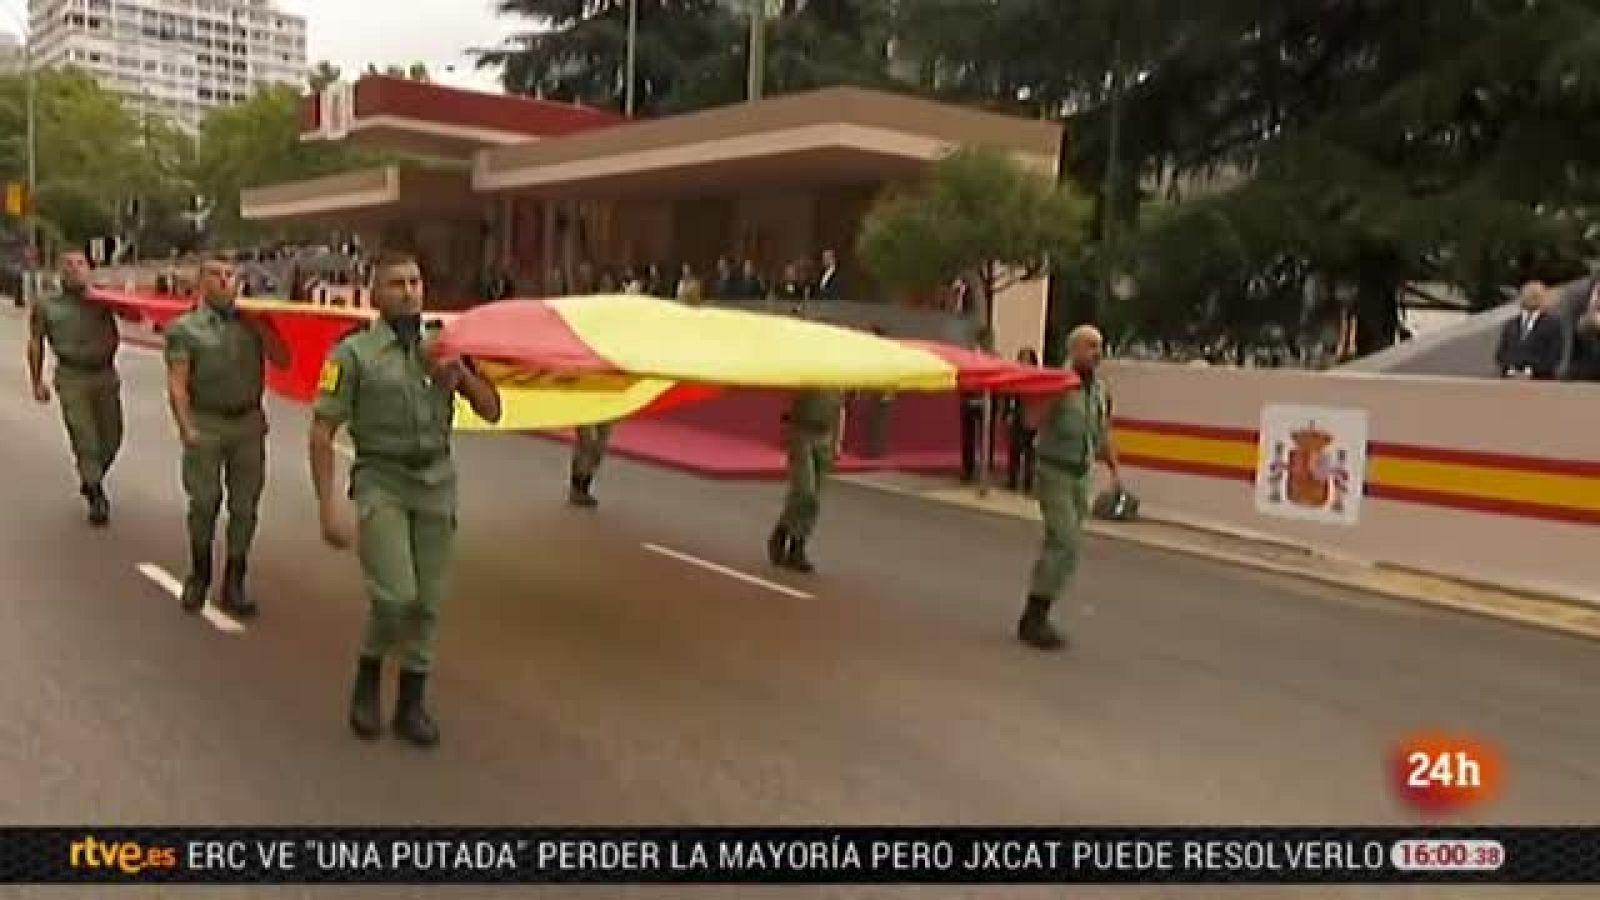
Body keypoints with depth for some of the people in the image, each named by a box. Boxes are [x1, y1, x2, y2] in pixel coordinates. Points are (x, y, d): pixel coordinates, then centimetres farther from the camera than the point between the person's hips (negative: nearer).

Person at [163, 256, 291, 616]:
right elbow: (177, 383, -6)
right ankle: (198, 575, 24)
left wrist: (259, 322, -5)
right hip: (206, 424, -2)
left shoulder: (253, 322, 9)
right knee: (204, 503, 3)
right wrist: (186, 427, -17)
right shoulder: (185, 327, 0)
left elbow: (283, 360, 3)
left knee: (244, 506, 4)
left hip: (249, 423, 3)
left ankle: (233, 584, 14)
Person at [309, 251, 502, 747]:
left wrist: (462, 375, -12)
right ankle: (368, 675, 13)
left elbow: (491, 411, 7)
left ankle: (411, 705, 19)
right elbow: (321, 434, -8)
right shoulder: (353, 352, -8)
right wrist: (327, 509, -12)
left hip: (436, 483, 4)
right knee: (395, 595, -16)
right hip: (381, 483, -4)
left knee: (427, 602, 5)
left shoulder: (444, 348, 5)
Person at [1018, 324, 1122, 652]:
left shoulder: (1101, 391, 8)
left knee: (1061, 545, 9)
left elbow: (1103, 435, 17)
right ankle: (1032, 619, -7)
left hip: (1082, 477, 7)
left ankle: (1036, 618, 18)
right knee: (1065, 543, -16)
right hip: (1054, 473, -7)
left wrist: (1115, 470, 7)